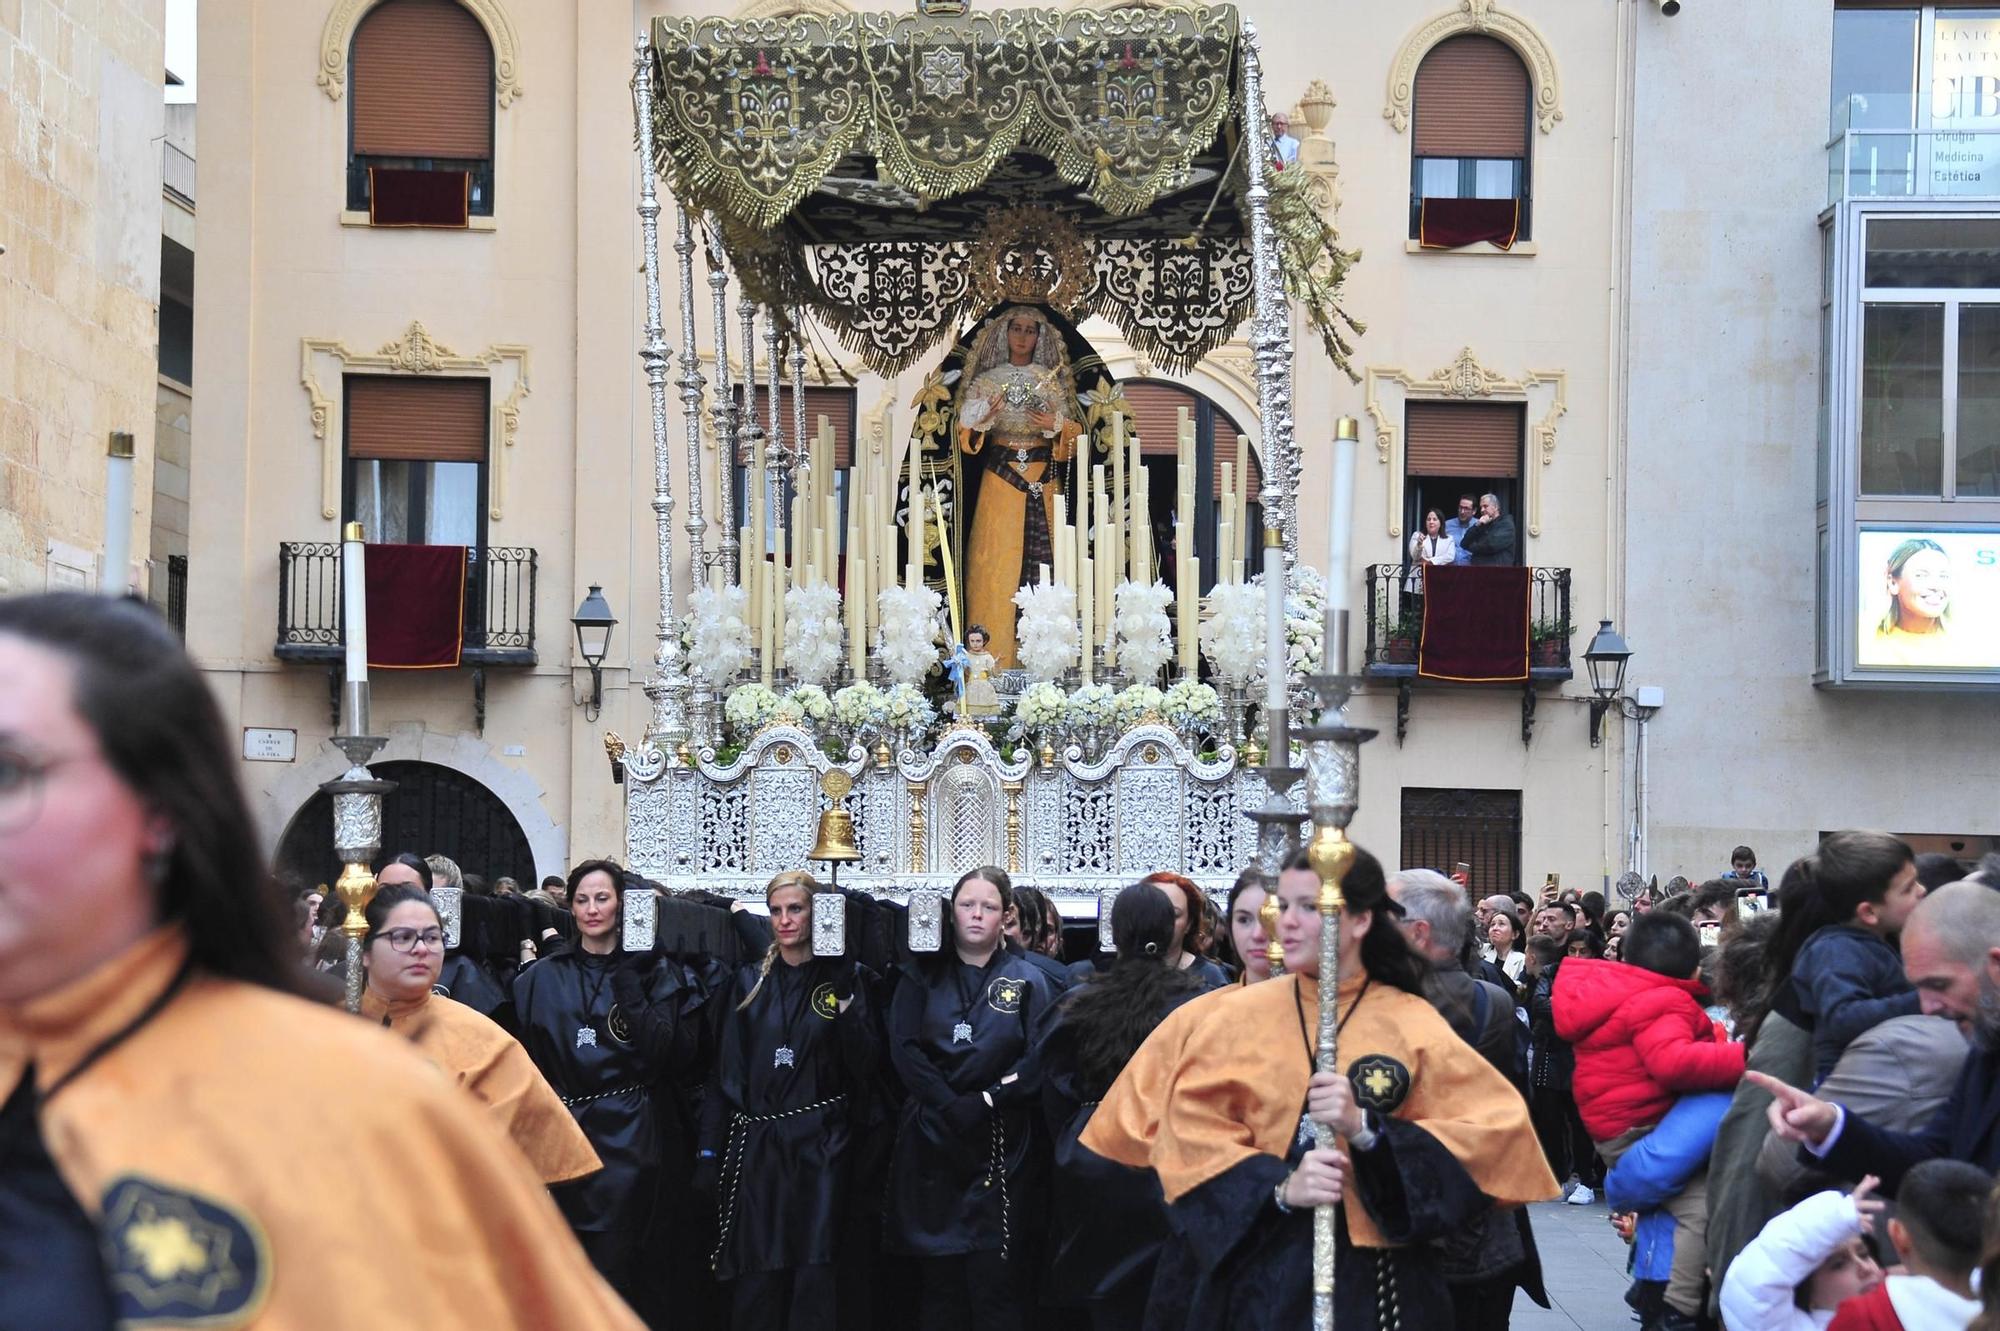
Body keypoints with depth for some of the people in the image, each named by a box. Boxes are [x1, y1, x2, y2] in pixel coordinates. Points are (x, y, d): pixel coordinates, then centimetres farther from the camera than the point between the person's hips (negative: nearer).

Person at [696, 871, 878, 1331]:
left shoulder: (845, 977, 3)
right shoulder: (750, 980, 8)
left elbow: (866, 1064, -6)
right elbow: (726, 1069, 6)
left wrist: (846, 1006, -18)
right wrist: (709, 1151, 2)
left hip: (820, 1146, -2)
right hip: (755, 1146, 2)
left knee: (815, 1281, 0)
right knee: (754, 1281, 1)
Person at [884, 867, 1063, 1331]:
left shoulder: (1028, 980, 5)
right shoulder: (922, 978, 9)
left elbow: (1040, 1059, -5)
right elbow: (904, 1050, -3)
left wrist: (986, 1103, -14)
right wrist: (952, 1108, -13)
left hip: (1002, 1146, -1)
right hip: (932, 1141, 2)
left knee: (996, 1276, -3)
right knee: (936, 1275, 5)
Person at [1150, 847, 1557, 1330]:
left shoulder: (1412, 1025, -2)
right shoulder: (1236, 1016, 2)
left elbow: (1493, 1134, -10)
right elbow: (1191, 1137, -5)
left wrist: (1365, 1127, -21)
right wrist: (1279, 1187, -21)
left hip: (1376, 1279, -1)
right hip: (1259, 1275, 1)